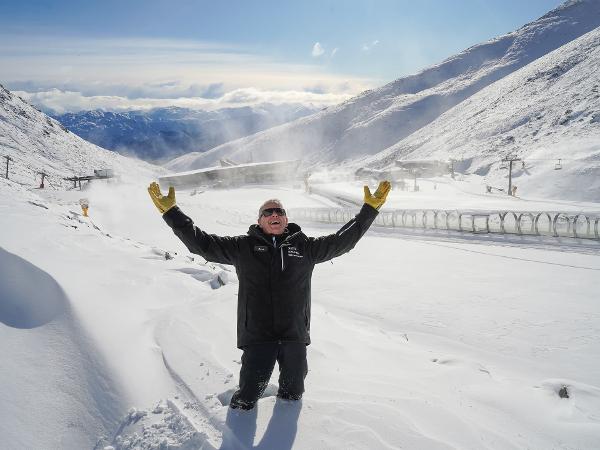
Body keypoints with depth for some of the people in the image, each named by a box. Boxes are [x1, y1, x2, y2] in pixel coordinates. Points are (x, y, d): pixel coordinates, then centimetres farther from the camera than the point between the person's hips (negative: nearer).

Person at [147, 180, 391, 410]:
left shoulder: (305, 247, 6)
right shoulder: (243, 247, 2)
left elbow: (343, 240, 12)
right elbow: (201, 242, 1)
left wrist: (370, 208, 12)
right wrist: (170, 211, -4)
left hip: (295, 336, 2)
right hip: (257, 336, -2)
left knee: (293, 393, 18)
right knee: (247, 397, 5)